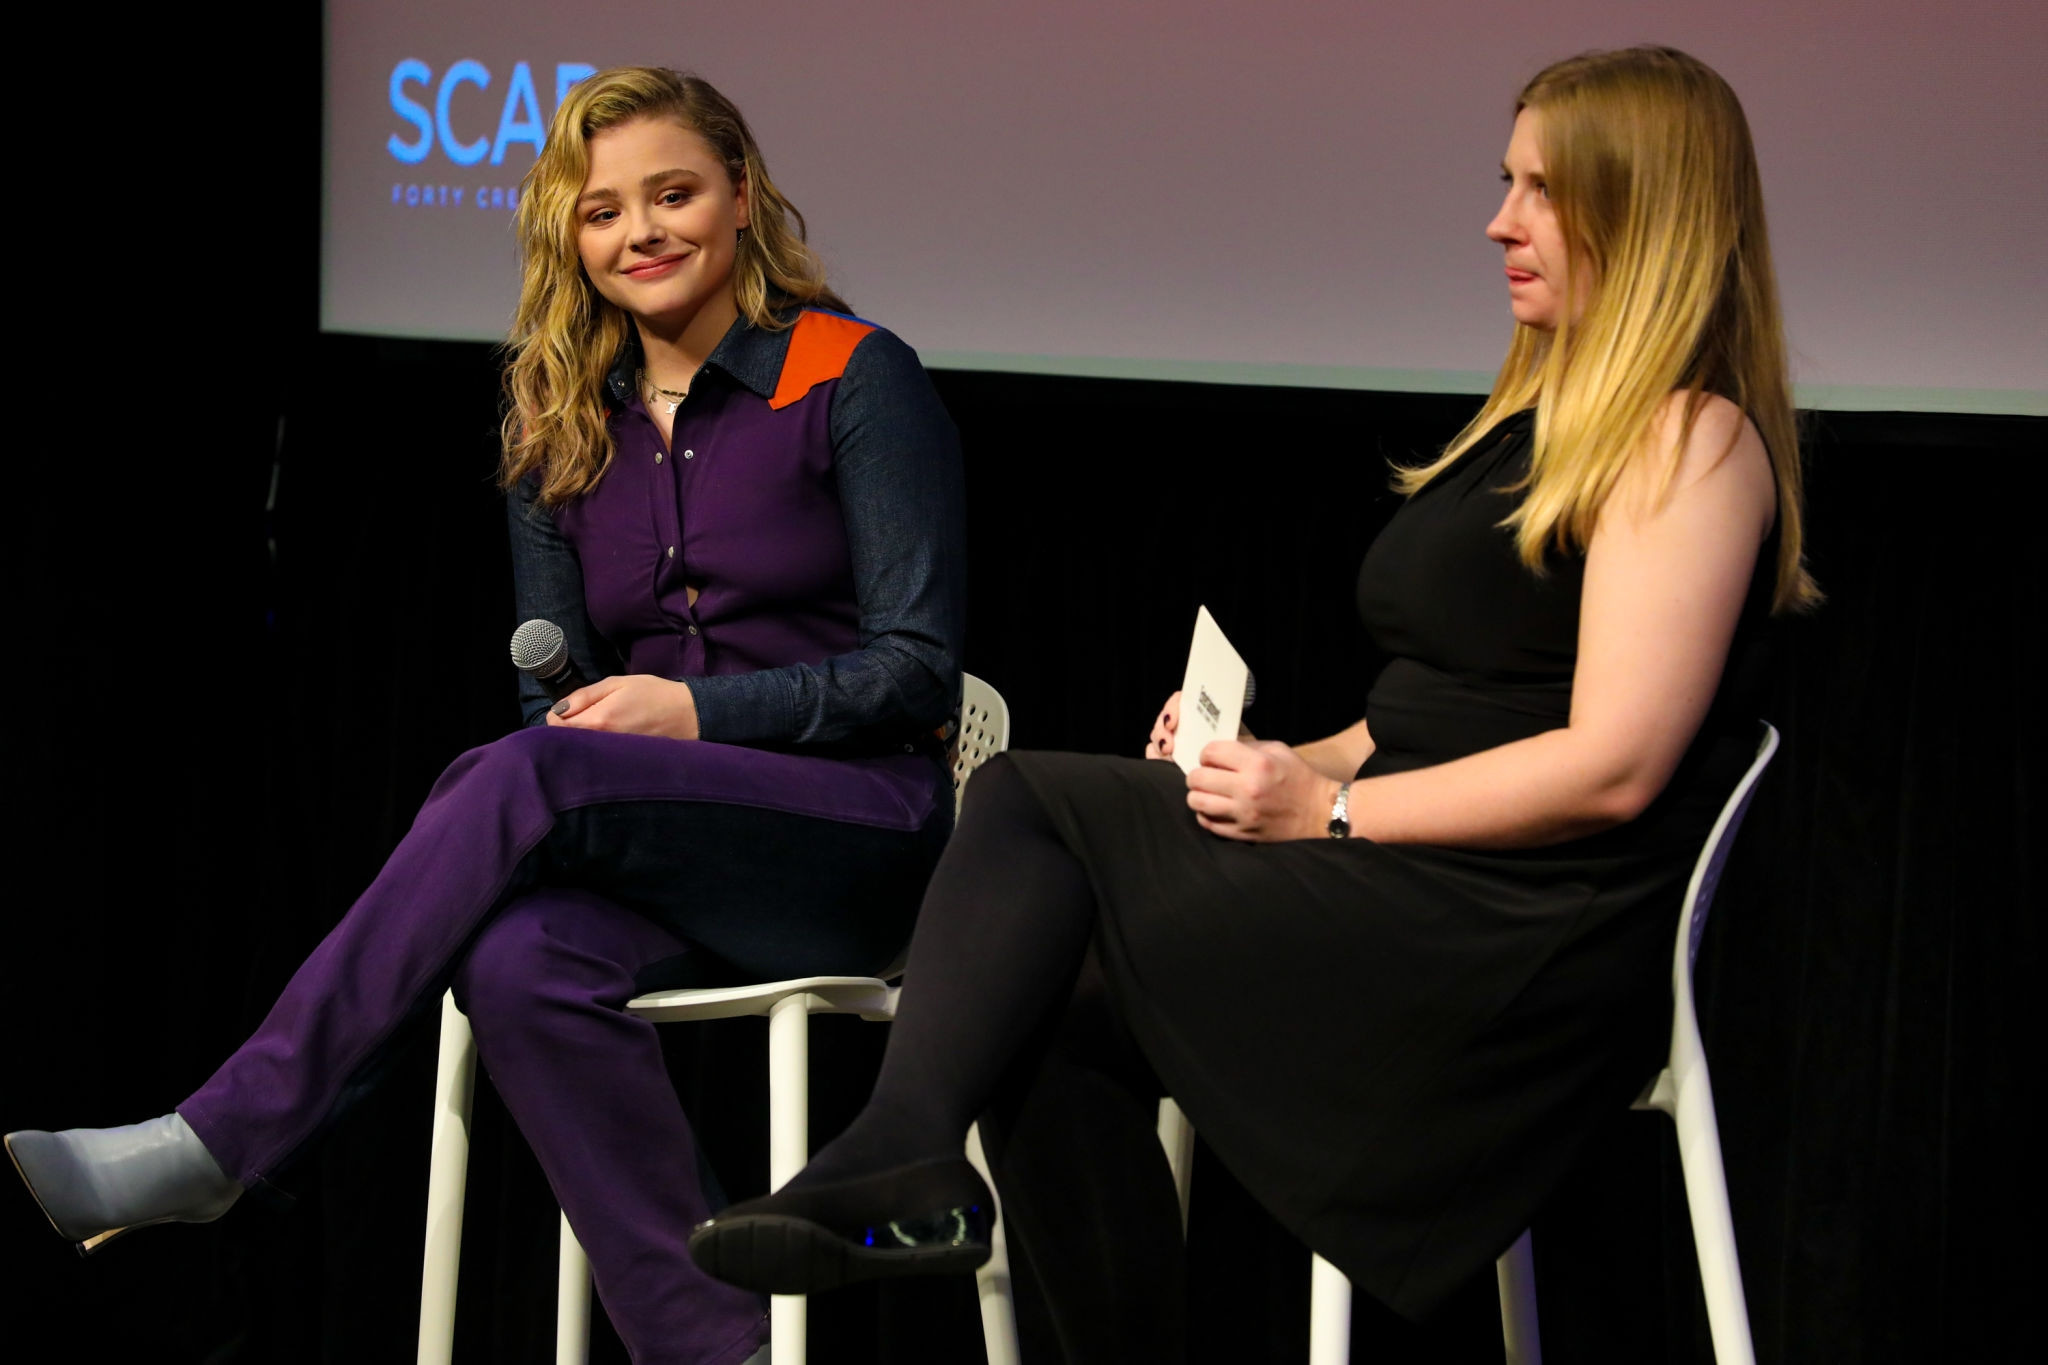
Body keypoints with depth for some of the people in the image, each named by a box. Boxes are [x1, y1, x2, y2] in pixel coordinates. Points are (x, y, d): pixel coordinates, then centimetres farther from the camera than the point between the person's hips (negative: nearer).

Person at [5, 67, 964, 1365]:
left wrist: (695, 710, -17)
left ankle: (216, 1142, -32)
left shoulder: (856, 380, -1)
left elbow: (919, 670, -5)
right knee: (521, 961, -34)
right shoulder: (562, 429, 14)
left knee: (527, 779, -32)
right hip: (662, 861, 4)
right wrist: (583, 715, -10)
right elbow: (554, 694, 15)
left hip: (865, 831, -4)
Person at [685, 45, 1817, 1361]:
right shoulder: (1541, 417, 21)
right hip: (1416, 904, 9)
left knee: (1034, 798, -14)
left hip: (1525, 945, -9)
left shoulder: (1693, 439, -9)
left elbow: (1612, 769, -18)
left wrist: (1329, 807, -13)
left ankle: (901, 1159, -18)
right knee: (1055, 1028, -9)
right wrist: (1293, 761, 5)